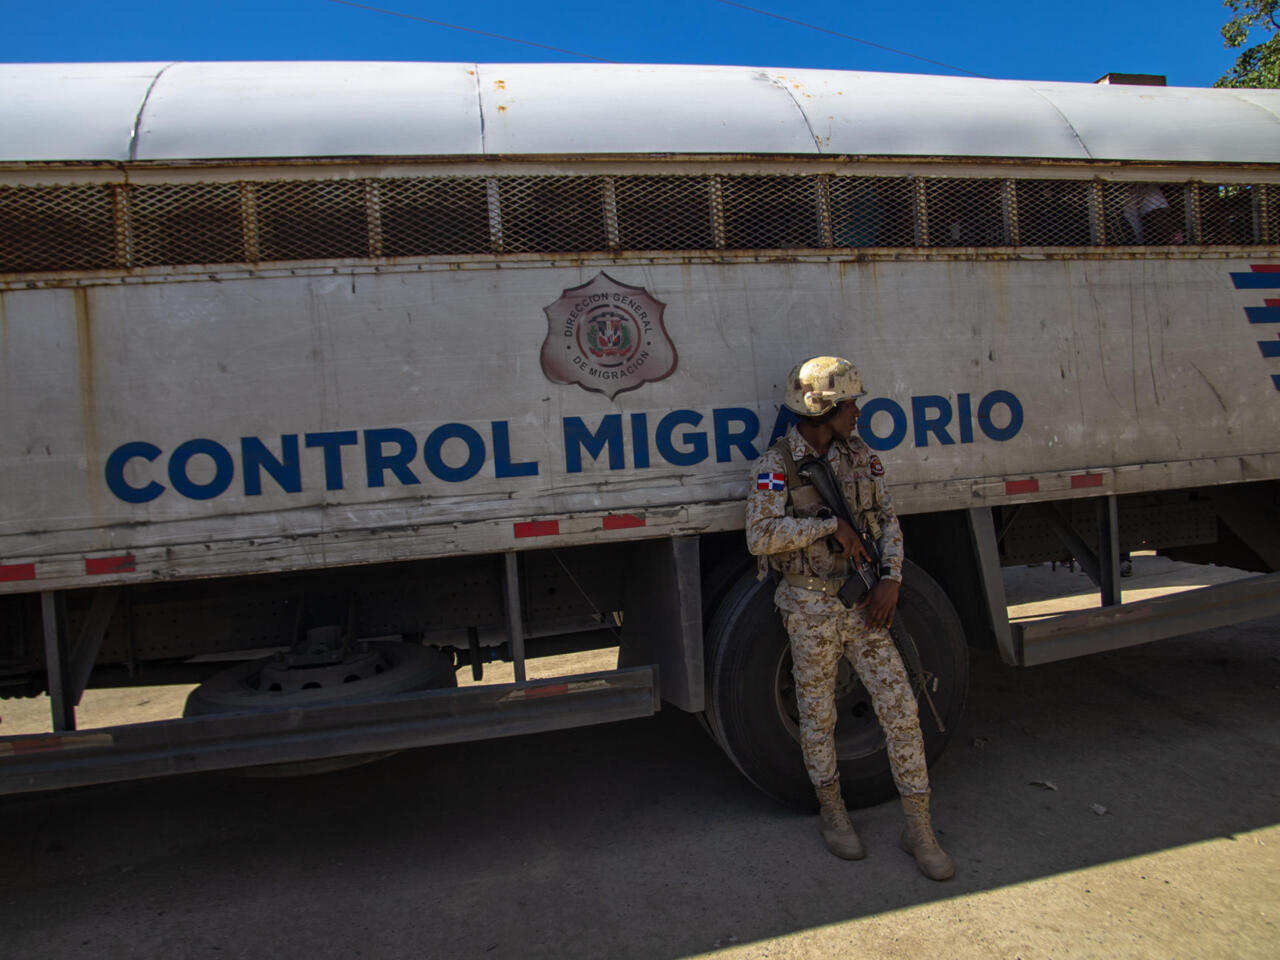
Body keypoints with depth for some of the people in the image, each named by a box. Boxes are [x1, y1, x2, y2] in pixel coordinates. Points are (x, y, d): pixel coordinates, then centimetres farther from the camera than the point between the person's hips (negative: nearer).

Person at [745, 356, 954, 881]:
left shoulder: (859, 456, 5)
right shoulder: (775, 467, -12)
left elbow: (887, 521, 9)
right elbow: (760, 537, -24)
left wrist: (890, 580, -5)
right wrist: (831, 524, -24)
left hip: (863, 603, 4)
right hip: (810, 608, -4)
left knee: (900, 707, 2)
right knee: (818, 717, 10)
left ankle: (919, 828, 15)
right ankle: (832, 812, 32)